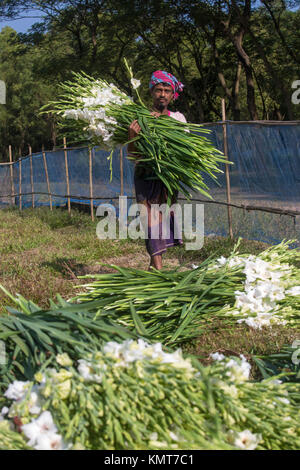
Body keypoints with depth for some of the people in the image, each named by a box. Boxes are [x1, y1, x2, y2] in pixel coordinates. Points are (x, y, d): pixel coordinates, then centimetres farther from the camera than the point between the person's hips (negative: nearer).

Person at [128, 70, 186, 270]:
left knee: (165, 215, 2)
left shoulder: (178, 117, 12)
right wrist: (132, 137, -19)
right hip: (146, 176, -2)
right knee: (151, 218, -9)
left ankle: (154, 263, 14)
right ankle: (158, 268, -9)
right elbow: (132, 154, 1)